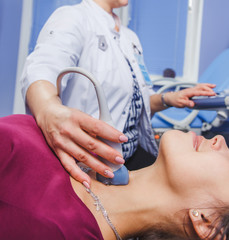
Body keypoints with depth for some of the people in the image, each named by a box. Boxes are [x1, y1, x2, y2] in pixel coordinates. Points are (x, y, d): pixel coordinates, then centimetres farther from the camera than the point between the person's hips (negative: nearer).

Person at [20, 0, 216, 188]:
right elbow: (42, 69, -29)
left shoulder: (131, 38, 18)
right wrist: (49, 112, -51)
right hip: (87, 162, -7)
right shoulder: (72, 17, -7)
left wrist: (167, 99, 3)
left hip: (134, 156, 8)